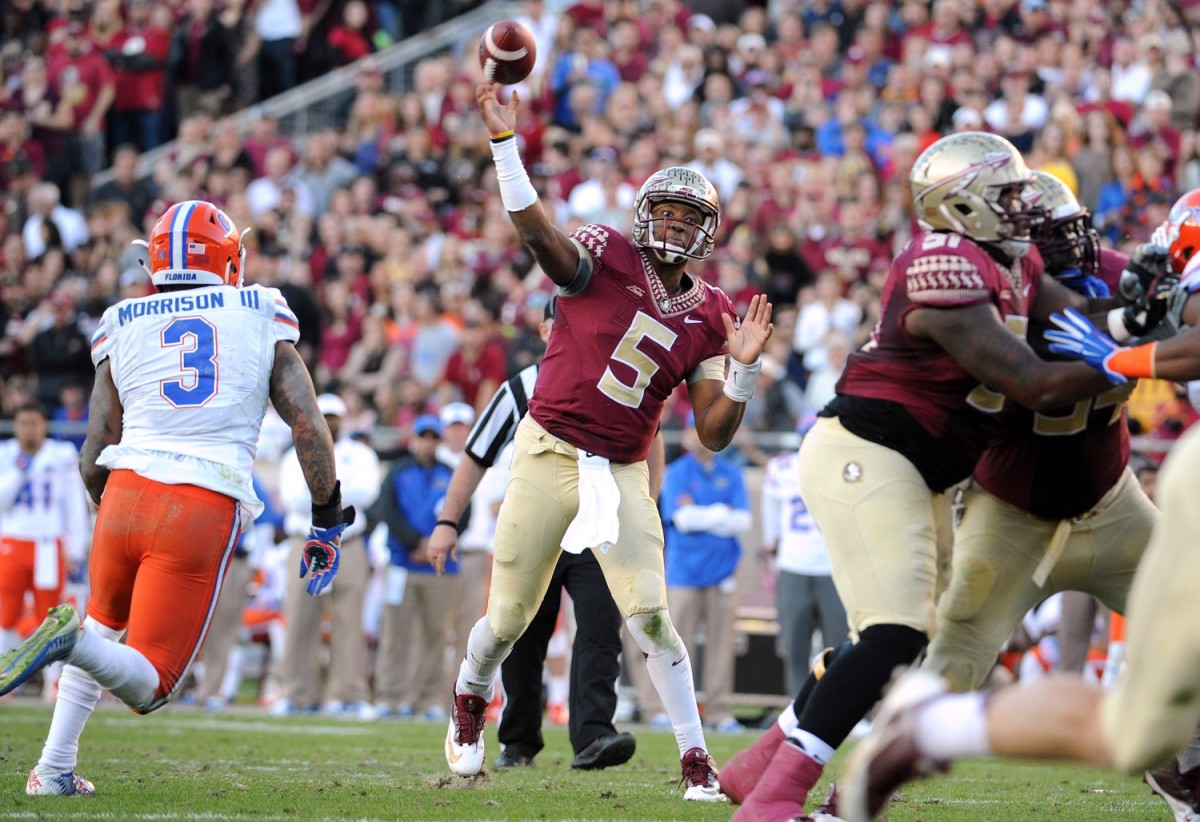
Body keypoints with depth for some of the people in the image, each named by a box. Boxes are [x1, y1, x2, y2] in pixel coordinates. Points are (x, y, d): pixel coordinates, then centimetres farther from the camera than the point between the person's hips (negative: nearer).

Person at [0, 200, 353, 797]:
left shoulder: (122, 328, 14)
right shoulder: (261, 319, 11)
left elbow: (92, 460, 14)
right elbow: (310, 428, 5)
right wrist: (327, 523, 15)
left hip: (126, 492, 3)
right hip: (206, 510, -2)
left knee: (105, 624, 31)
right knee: (150, 684, 4)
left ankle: (54, 768, 18)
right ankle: (74, 641, -27)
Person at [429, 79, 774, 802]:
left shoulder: (709, 317, 4)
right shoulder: (605, 258, -6)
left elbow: (714, 435, 4)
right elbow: (538, 233, -28)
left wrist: (744, 367, -12)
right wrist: (505, 140, -38)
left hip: (623, 473, 2)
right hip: (550, 453, -2)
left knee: (649, 612, -12)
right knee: (509, 618, 6)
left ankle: (696, 758, -2)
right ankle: (471, 700, 38)